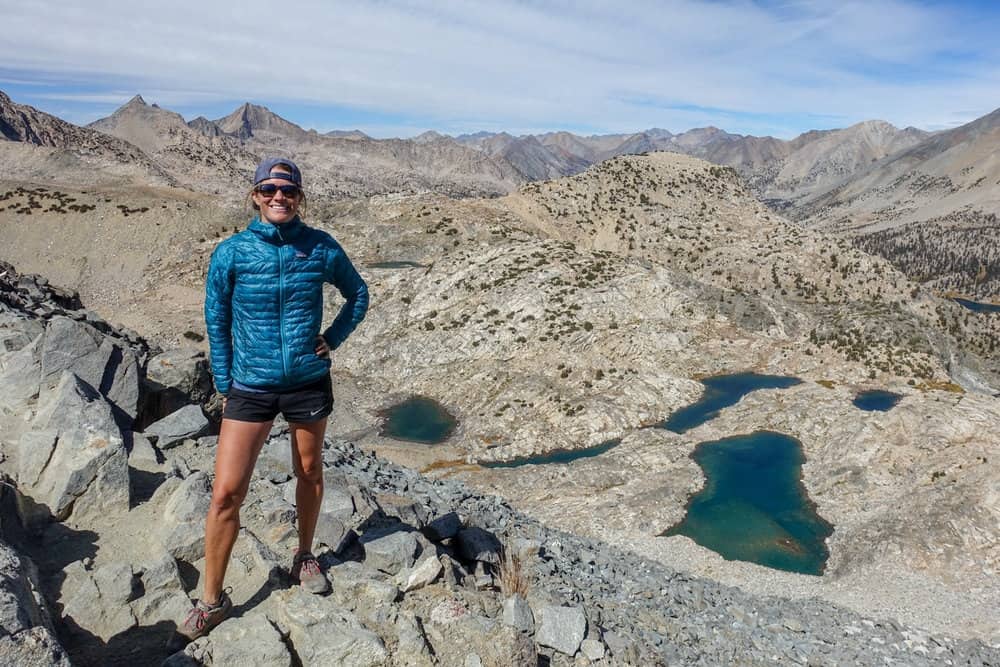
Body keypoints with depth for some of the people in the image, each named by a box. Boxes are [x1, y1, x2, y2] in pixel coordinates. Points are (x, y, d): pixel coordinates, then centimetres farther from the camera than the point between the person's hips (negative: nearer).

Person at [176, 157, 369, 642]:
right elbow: (216, 320, 3)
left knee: (309, 474, 17)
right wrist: (224, 384, 3)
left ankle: (305, 557, 43)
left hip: (309, 382, 1)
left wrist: (333, 338, -1)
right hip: (250, 387, -1)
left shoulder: (321, 248, -6)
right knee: (226, 493, -3)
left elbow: (357, 294, 10)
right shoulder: (231, 252, -8)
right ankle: (211, 601, 16)